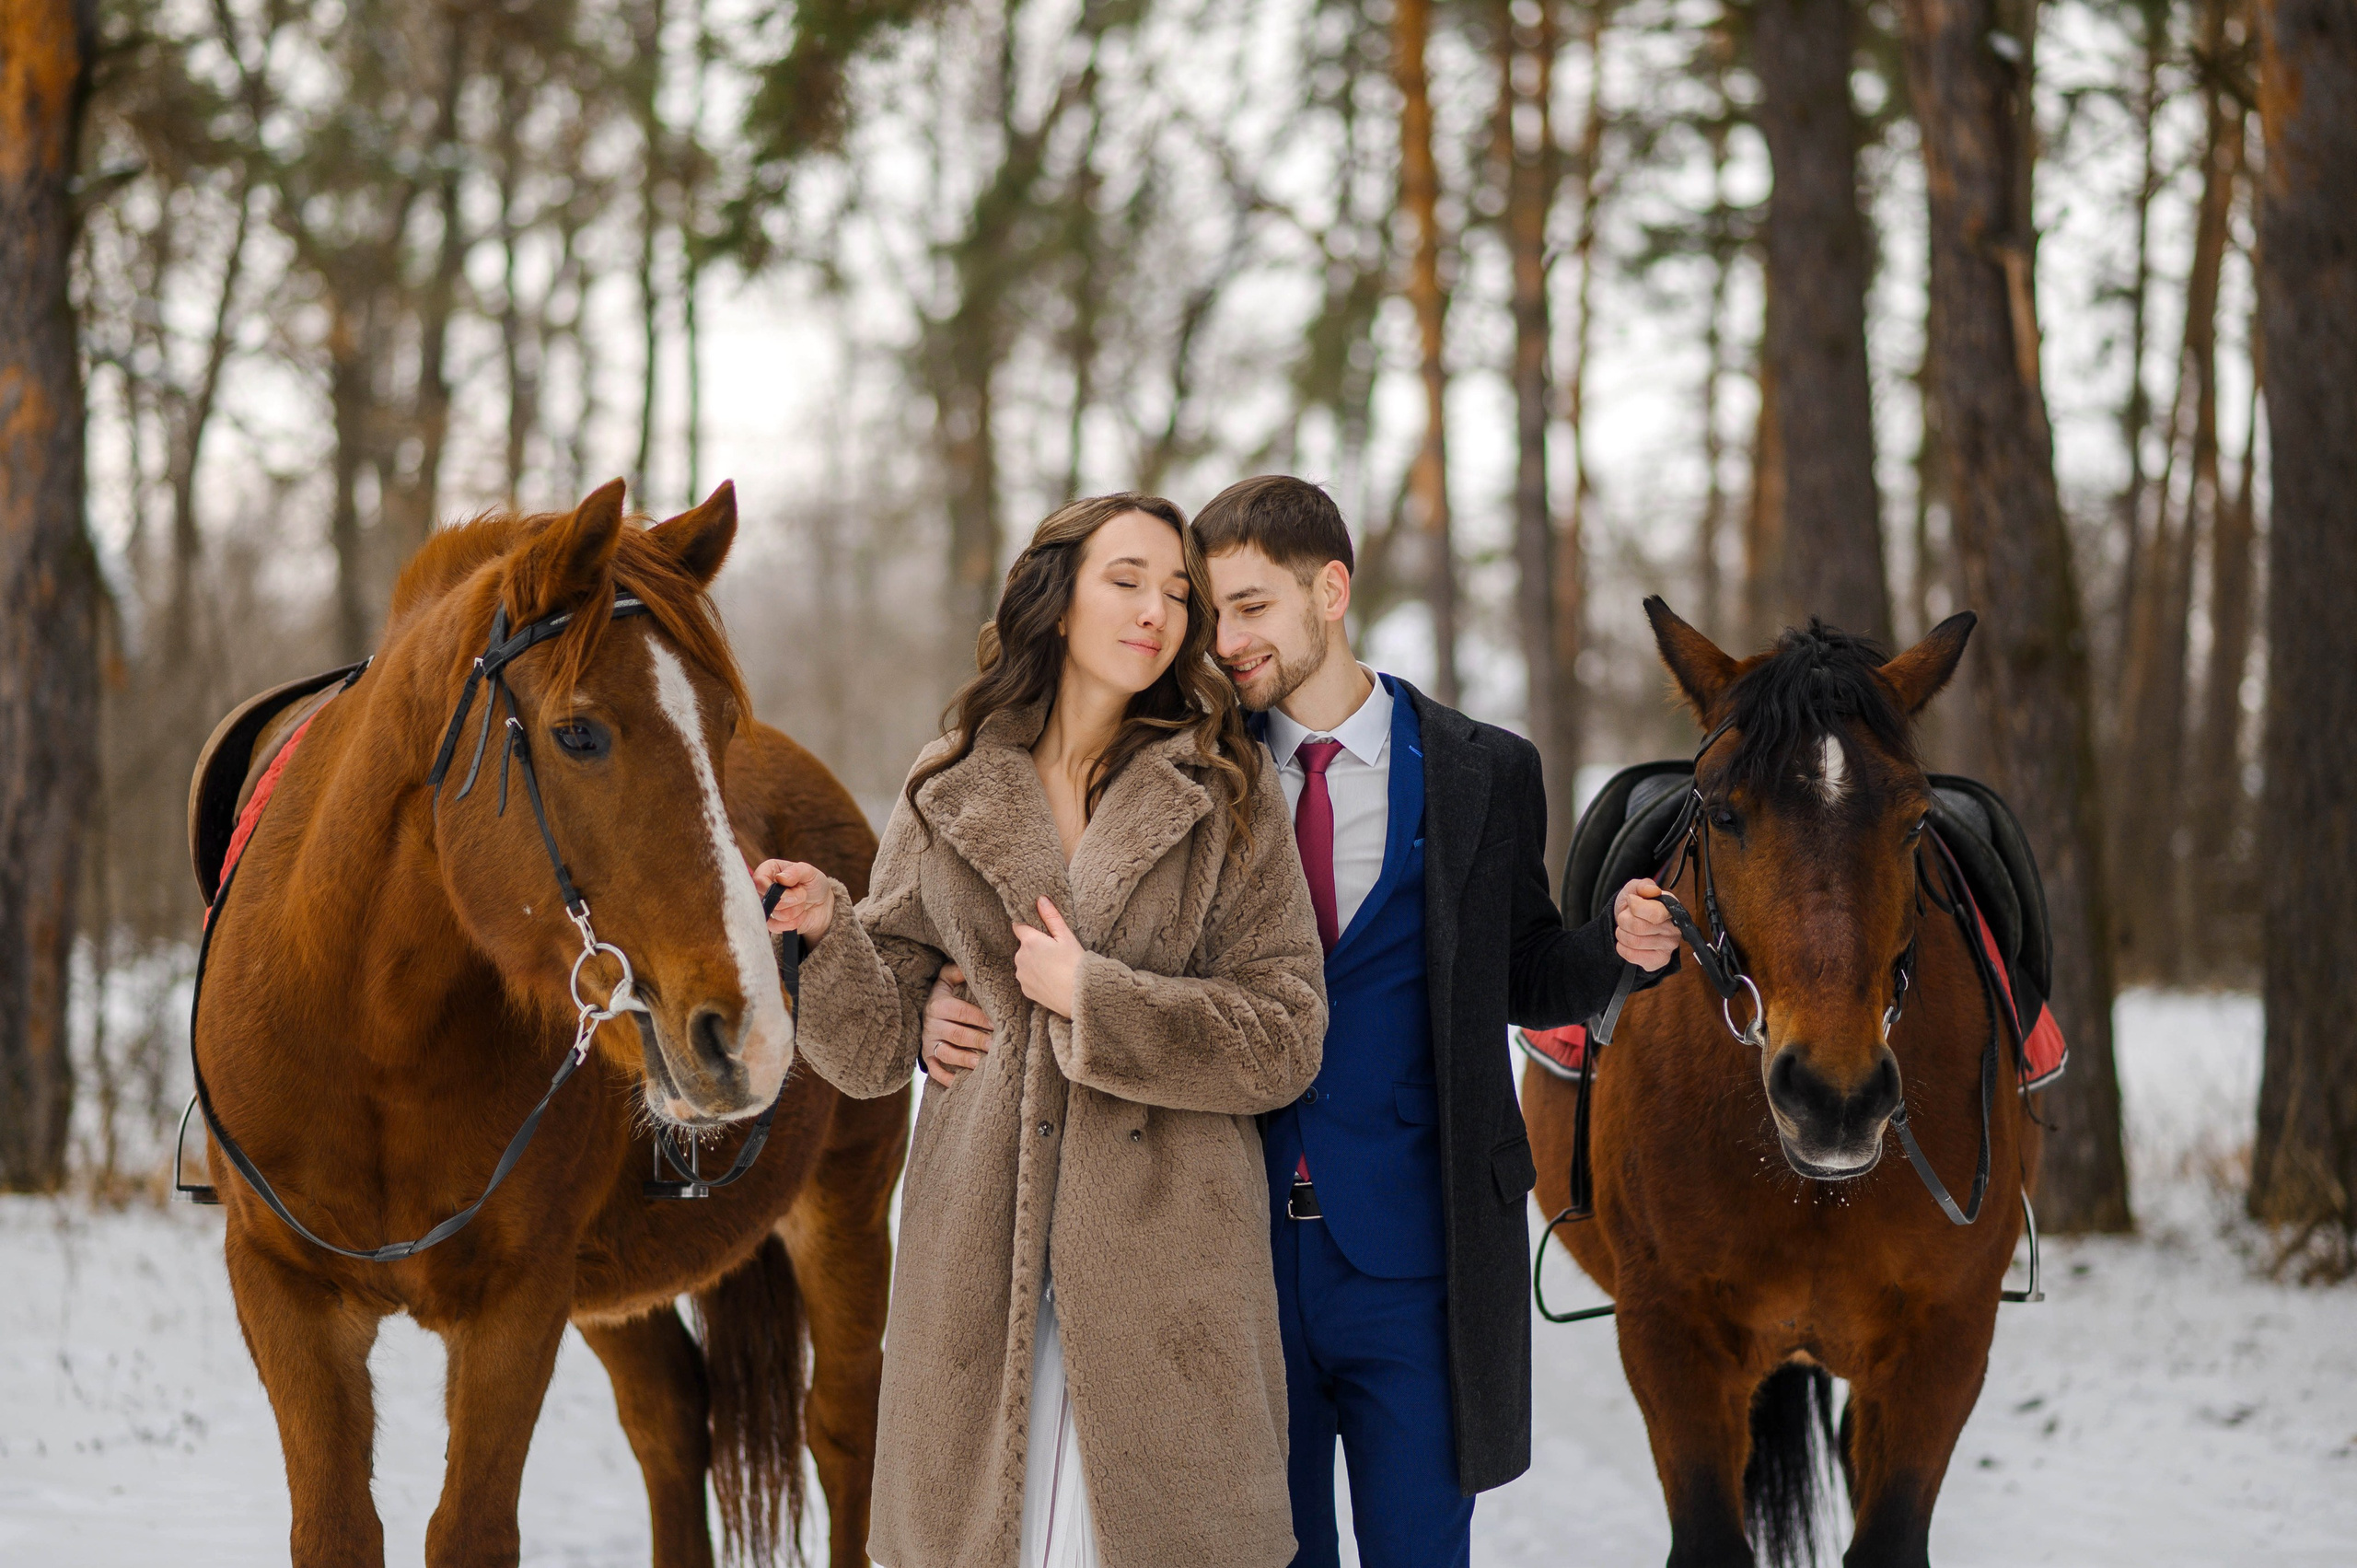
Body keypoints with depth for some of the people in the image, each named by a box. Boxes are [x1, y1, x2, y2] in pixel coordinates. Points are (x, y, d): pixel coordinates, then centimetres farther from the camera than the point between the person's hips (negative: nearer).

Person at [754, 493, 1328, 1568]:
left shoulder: (1227, 797, 3)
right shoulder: (947, 799, 8)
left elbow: (1285, 1038, -3)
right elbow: (874, 1045, 6)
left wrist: (1095, 1000, -11)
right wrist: (827, 927, -12)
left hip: (1163, 1260, -1)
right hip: (977, 1265, 2)